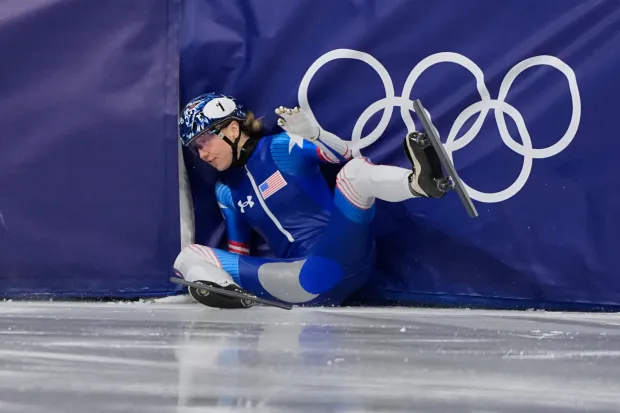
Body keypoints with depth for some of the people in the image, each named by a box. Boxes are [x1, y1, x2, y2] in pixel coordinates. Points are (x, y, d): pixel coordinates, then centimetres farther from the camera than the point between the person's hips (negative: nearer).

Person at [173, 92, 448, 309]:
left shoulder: (283, 147, 3)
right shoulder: (225, 190, 18)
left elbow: (347, 156, -6)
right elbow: (238, 253, 22)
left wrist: (311, 133, -22)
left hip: (341, 254, -4)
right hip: (302, 280, 4)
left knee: (355, 171, -26)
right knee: (188, 257, -8)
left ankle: (418, 181, -56)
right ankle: (222, 290, -42)